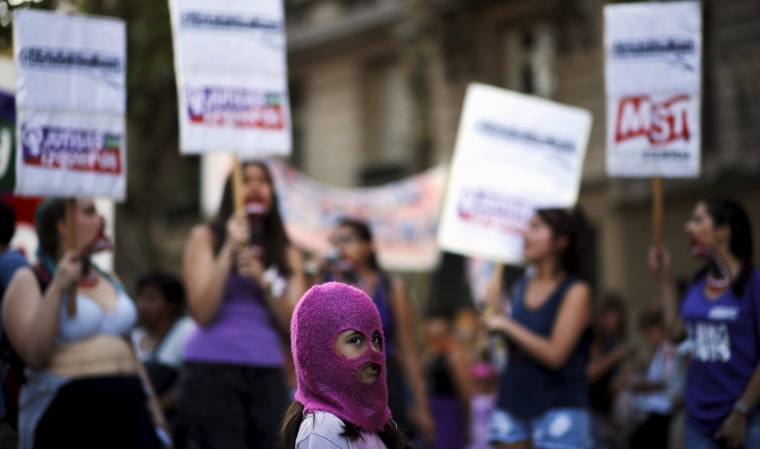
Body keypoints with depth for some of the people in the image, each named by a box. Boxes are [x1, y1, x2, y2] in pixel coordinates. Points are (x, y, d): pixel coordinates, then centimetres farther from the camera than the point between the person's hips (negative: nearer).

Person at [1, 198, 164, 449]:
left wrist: (154, 414, 18)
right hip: (65, 412, -6)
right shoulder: (29, 281, 0)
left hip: (127, 410, 6)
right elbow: (34, 355, -14)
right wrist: (57, 289, -19)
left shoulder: (109, 280, 20)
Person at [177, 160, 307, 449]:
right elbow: (202, 312, -5)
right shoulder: (206, 237, 6)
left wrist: (263, 280, -10)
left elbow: (295, 324, 4)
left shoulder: (287, 254, 15)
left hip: (268, 374, 4)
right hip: (212, 371, -3)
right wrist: (230, 249, -8)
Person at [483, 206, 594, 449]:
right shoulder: (521, 287, 11)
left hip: (558, 408, -6)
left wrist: (506, 325, -13)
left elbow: (555, 354, -17)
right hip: (513, 404, 6)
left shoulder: (576, 291, -6)